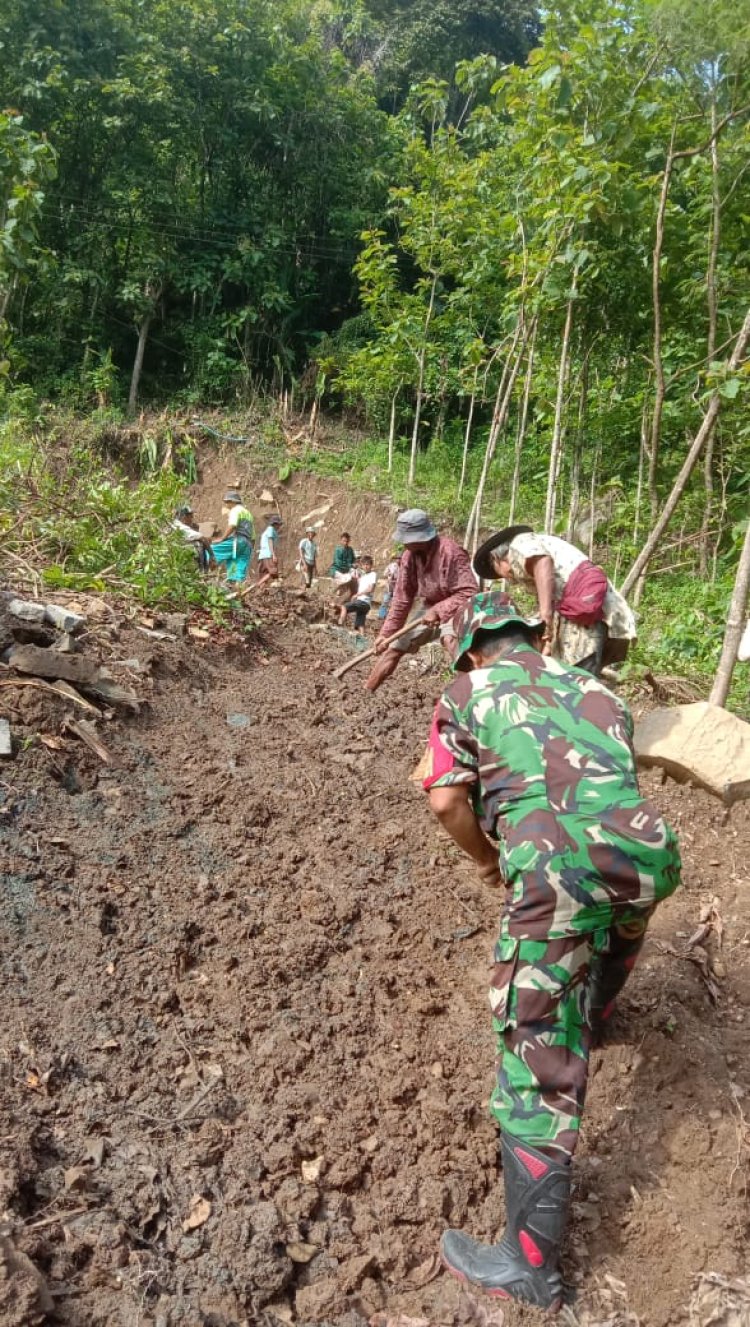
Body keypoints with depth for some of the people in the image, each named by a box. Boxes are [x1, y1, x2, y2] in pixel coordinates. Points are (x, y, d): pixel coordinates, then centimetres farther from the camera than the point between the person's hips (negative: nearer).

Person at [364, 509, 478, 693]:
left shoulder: (450, 551, -28)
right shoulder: (409, 555, -8)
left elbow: (469, 592, -30)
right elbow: (402, 597, -3)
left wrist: (438, 611, -34)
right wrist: (386, 633, -6)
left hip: (454, 609, -7)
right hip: (430, 610, 7)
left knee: (450, 640, -39)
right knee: (393, 648, 9)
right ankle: (365, 691, 24)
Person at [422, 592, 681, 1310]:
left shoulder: (467, 693, 17)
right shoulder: (595, 687, 28)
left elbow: (447, 800, 8)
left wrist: (488, 860, 24)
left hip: (557, 866, -5)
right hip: (648, 848, 5)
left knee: (539, 1054, 2)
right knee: (620, 917, 40)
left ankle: (531, 1263, 9)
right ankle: (592, 1013, 65)